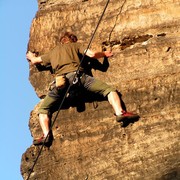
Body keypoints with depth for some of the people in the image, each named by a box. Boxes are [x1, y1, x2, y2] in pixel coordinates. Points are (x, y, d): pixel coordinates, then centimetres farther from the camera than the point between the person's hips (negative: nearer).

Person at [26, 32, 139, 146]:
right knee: (110, 90, 0)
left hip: (60, 80, 2)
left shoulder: (52, 52, 36)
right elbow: (92, 54, 11)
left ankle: (46, 135, -10)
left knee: (43, 109, 16)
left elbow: (34, 61, 47)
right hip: (77, 75, -2)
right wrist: (104, 54, 32)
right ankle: (119, 113, -29)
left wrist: (31, 57, 71)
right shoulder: (75, 45, 27)